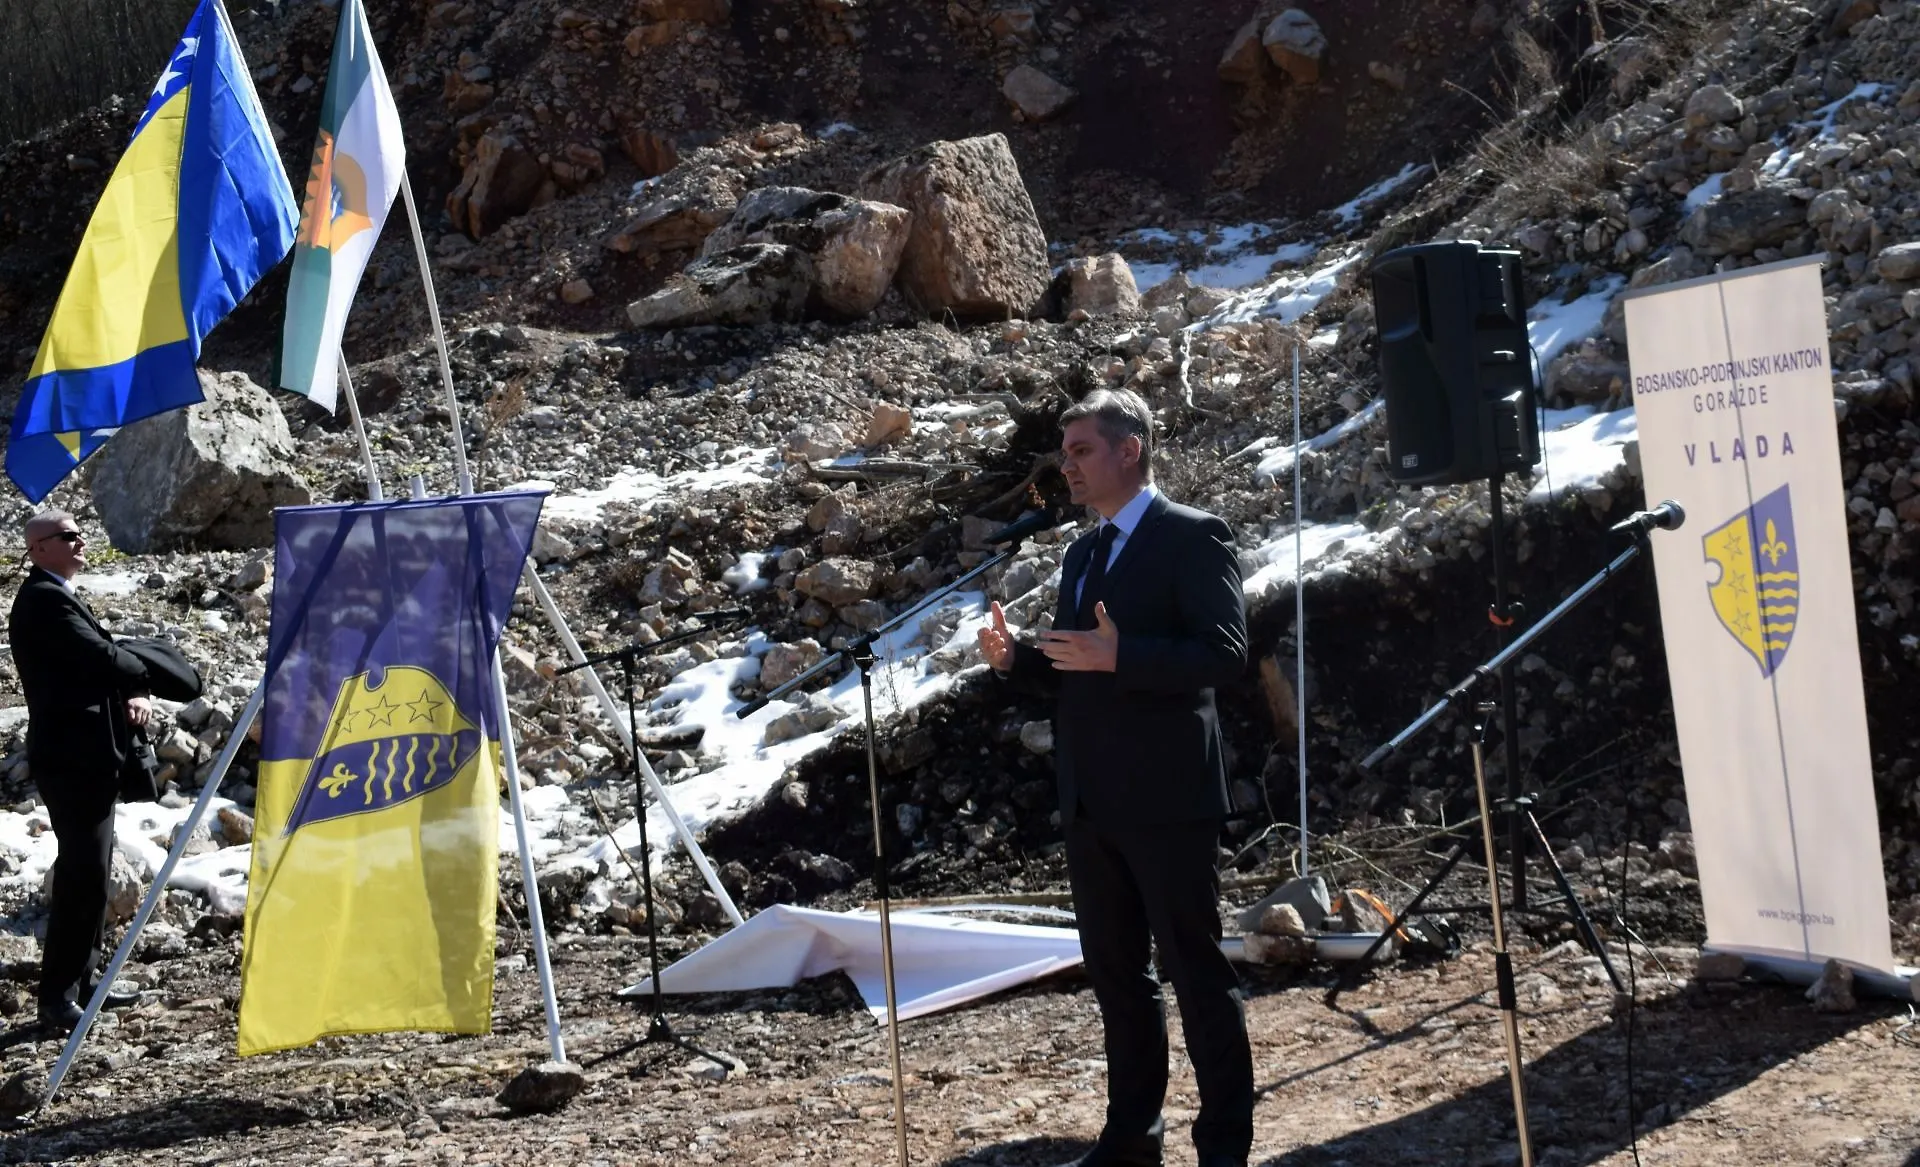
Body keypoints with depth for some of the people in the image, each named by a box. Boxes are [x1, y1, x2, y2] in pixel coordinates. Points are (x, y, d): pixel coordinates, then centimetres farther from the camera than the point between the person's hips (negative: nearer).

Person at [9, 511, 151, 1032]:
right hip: (72, 756, -11)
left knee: (89, 872, 17)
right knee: (83, 874, -10)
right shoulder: (44, 599, -16)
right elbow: (102, 657, -23)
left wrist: (135, 694, -4)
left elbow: (99, 658, 16)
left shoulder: (55, 596, 17)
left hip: (85, 754, 11)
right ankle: (57, 997, -5)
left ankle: (80, 977, 28)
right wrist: (142, 679, -3)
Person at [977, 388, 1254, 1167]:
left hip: (1165, 797, -8)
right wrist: (1016, 659, 1)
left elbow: (1225, 653, -18)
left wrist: (1118, 655, -28)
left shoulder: (1193, 536, -8)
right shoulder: (1081, 554, 16)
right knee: (1114, 973, 14)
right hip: (1089, 802, 8)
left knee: (1196, 971, 1)